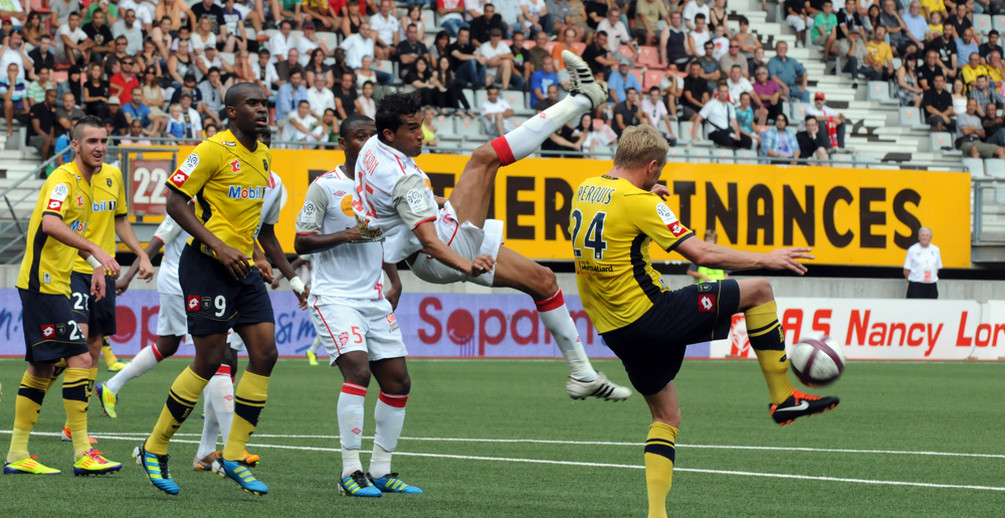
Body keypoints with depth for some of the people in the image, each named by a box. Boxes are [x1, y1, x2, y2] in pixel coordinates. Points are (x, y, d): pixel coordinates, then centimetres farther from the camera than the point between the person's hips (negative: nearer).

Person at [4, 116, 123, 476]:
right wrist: (96, 250, -39)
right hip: (43, 283, -10)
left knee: (42, 367, 11)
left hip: (51, 284, 10)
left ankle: (17, 455, 15)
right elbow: (51, 224, -32)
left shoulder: (86, 182, 16)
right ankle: (82, 455, -14)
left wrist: (96, 267, 19)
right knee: (79, 358, -14)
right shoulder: (64, 179, -14)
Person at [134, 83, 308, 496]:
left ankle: (232, 458, 4)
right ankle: (154, 450, 8)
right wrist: (219, 247, -21)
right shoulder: (214, 150, -10)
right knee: (209, 360, -8)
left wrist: (291, 275, 21)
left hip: (244, 267, 8)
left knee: (265, 353, -3)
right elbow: (175, 202, -13)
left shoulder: (263, 157, 15)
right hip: (207, 265, -8)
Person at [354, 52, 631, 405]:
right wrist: (466, 266, -49)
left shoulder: (373, 147, 5)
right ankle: (582, 99, -13)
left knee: (542, 280, 10)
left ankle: (583, 374, 13)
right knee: (485, 158, -17)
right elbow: (427, 240, -35)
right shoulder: (404, 179, -25)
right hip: (441, 255, -10)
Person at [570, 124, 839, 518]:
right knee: (758, 291, 3)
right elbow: (702, 254, -17)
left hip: (613, 332, 8)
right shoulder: (638, 202, -16)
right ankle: (782, 398, 6)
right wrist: (765, 259, -7)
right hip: (649, 314, -8)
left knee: (666, 415, 20)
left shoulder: (584, 191, 7)